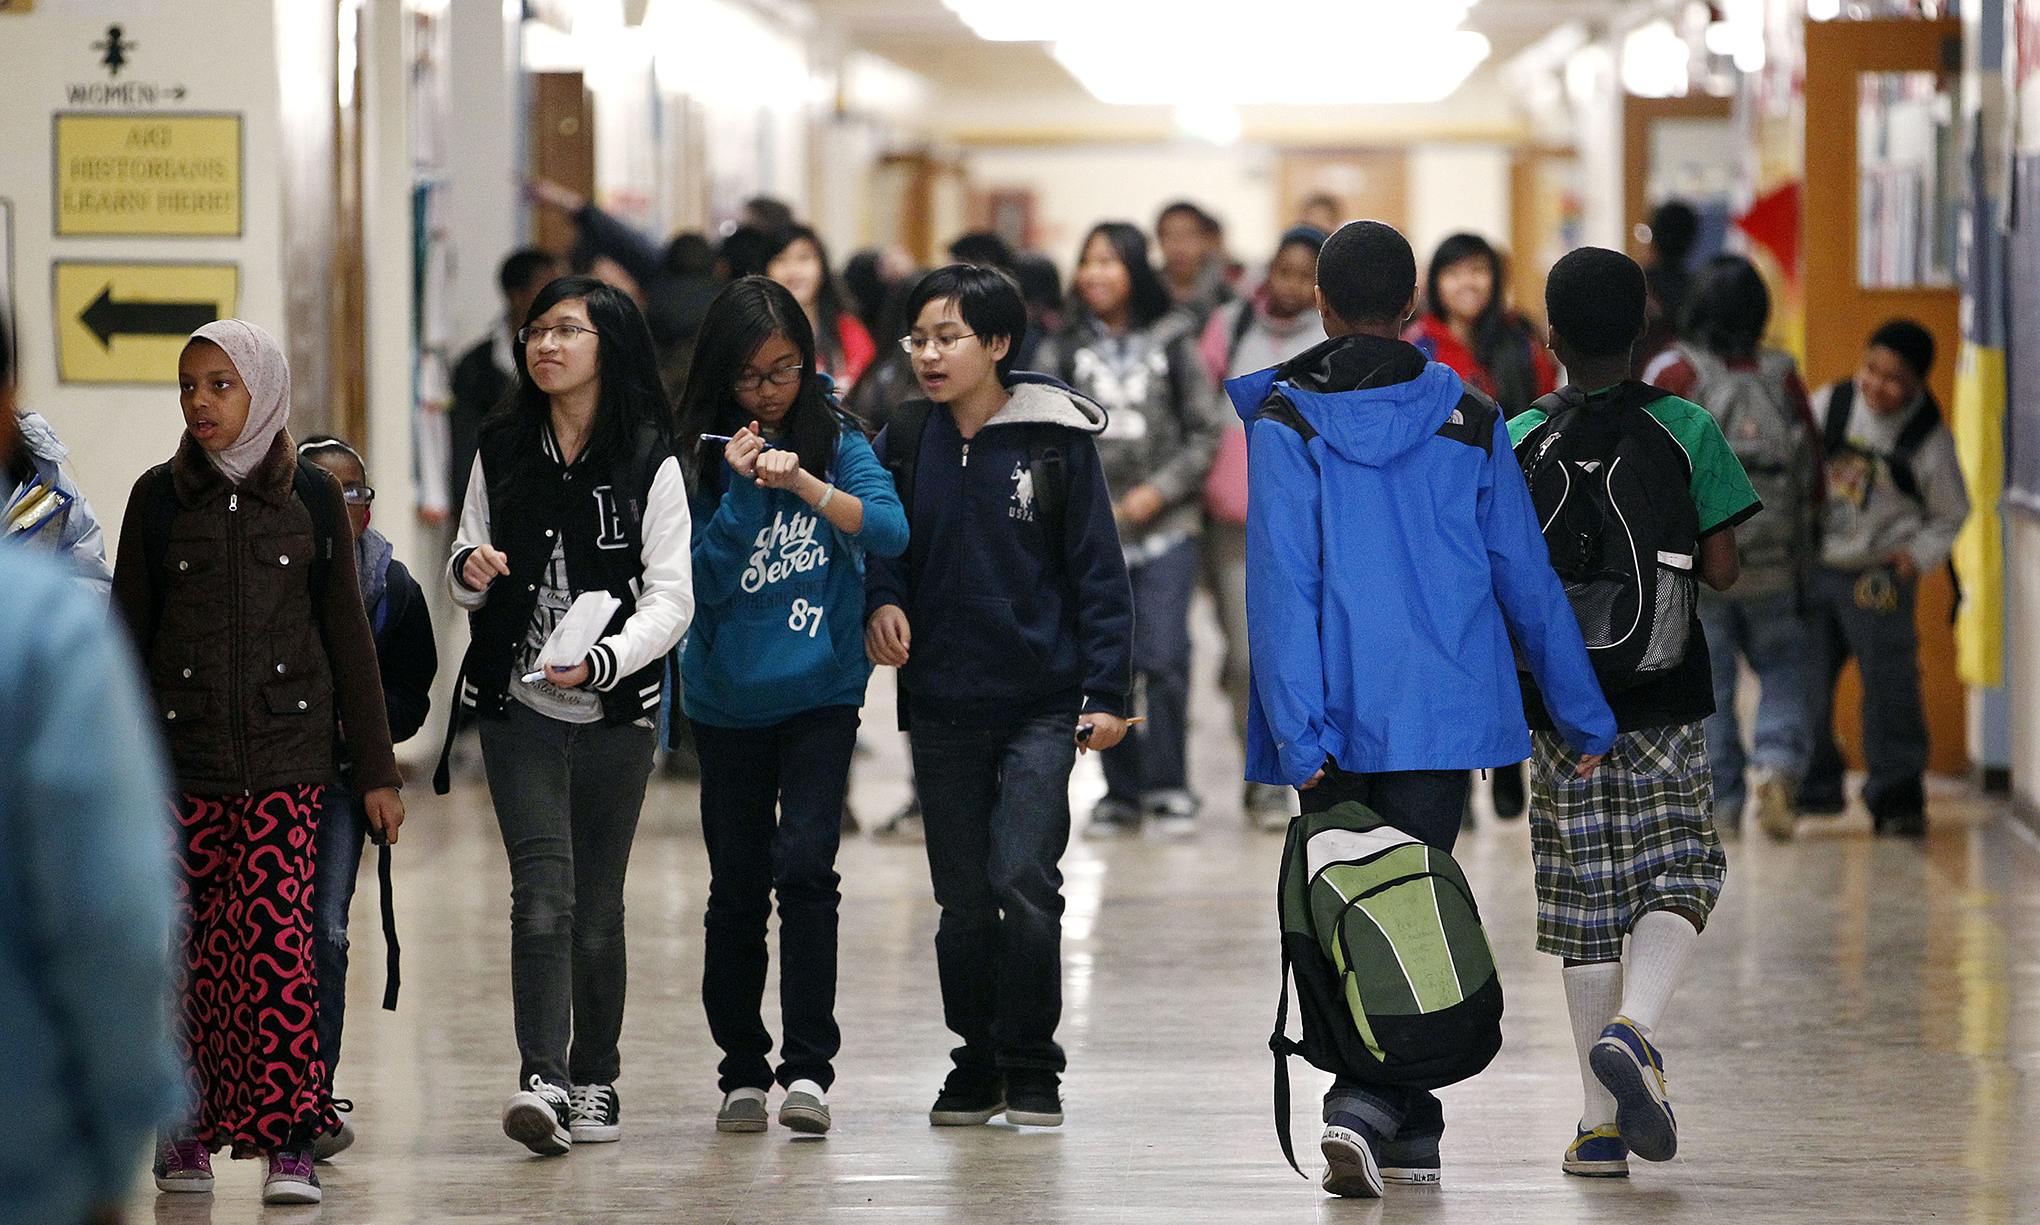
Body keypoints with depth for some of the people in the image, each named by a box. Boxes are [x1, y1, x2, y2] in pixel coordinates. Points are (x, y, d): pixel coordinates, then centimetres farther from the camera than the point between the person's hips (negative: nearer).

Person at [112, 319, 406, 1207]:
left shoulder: (310, 496, 5)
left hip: (287, 758, -1)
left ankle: (288, 1142, -10)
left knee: (277, 936, -11)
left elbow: (346, 635, 8)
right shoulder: (160, 498, 6)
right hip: (181, 757, 1)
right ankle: (188, 1131, 10)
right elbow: (128, 635, 9)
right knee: (190, 944, 0)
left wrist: (376, 769, 7)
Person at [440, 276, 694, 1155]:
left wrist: (604, 659, -24)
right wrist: (467, 571, -10)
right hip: (519, 707, 1)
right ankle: (542, 1081, -20)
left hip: (614, 711, -1)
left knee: (598, 904, 7)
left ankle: (595, 1080, 20)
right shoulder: (502, 450, 7)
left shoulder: (650, 462, -3)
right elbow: (467, 582, 14)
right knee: (543, 893, -13)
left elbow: (670, 596, -8)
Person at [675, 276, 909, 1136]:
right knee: (737, 885, 7)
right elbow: (704, 580, -7)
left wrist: (805, 484, -26)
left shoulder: (836, 441, -1)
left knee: (804, 865, -15)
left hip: (821, 687, -1)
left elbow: (890, 531, -14)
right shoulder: (701, 457, -2)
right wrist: (742, 489, -17)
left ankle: (808, 1067, -12)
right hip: (728, 698, 1)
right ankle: (742, 1072, 17)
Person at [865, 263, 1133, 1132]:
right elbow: (881, 545, 14)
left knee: (1024, 880, -12)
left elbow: (1097, 568, -1)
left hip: (1042, 701, -3)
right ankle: (977, 1066, 21)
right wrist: (881, 604, -9)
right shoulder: (906, 442, 4)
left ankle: (1032, 1068, 2)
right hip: (943, 703, 3)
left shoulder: (1057, 440, -4)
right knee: (963, 896, 8)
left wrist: (1106, 690, -5)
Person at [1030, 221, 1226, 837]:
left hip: (1165, 529, -2)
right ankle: (1121, 792, 11)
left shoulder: (1174, 344, 5)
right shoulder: (1061, 352, 8)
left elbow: (1207, 431, 4)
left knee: (1164, 658, -11)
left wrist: (1161, 490, -8)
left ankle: (1168, 787, -2)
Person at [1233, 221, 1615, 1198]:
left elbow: (1281, 586, -12)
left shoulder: (1283, 423, -4)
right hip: (1440, 711, 1)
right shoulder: (1470, 422, 4)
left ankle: (1387, 1120, 18)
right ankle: (1381, 1114, -15)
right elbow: (1526, 576, 7)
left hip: (1337, 720, -1)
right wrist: (1585, 715, 14)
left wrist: (1298, 735, -13)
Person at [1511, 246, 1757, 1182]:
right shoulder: (1688, 430, -5)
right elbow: (1721, 569, -4)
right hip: (1665, 702, -1)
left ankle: (1602, 1123, 7)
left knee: (1585, 904, 7)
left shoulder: (1515, 443, -3)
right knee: (1679, 876, 9)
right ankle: (1634, 1028, -20)